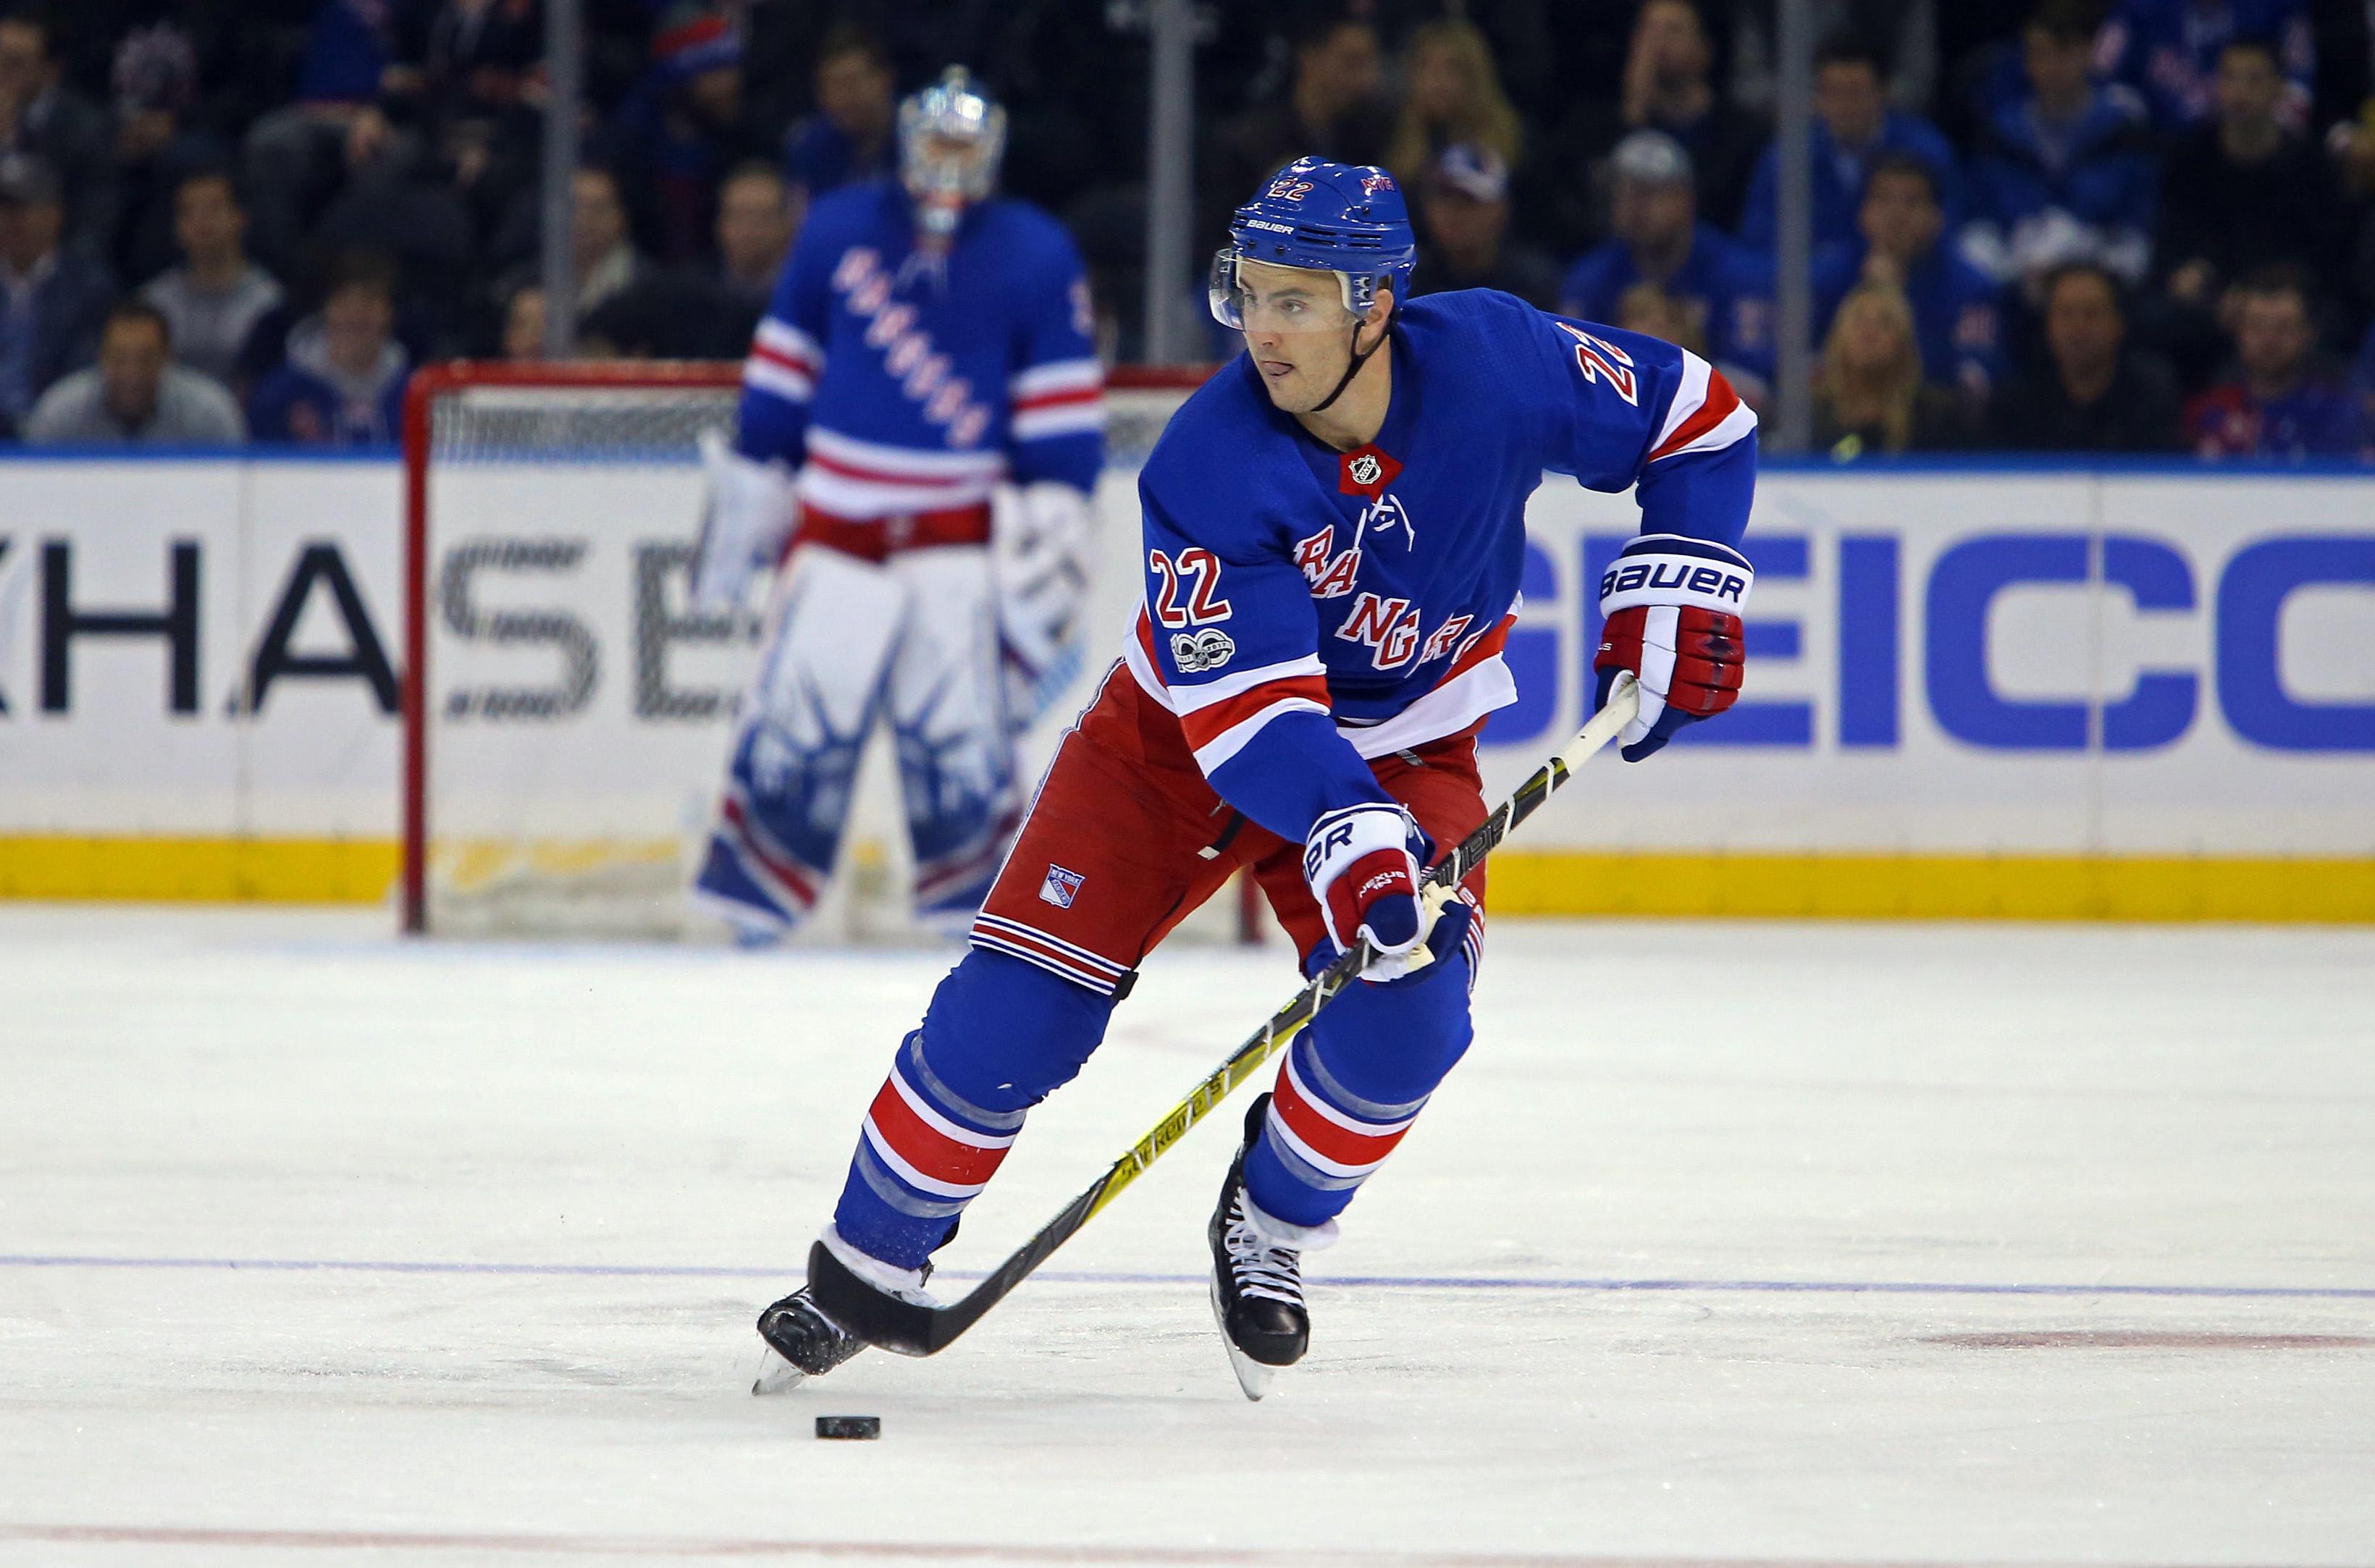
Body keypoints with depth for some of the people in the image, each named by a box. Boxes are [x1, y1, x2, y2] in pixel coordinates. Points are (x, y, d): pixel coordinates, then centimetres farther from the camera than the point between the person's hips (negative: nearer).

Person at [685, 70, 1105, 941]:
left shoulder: (1037, 258, 1)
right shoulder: (837, 231, 6)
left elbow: (1066, 412, 0)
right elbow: (781, 374, 14)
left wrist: (1053, 515, -8)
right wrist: (751, 481, 14)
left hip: (959, 535, -2)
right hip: (834, 527, 2)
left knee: (962, 737, -8)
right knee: (793, 724, -1)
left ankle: (977, 914, 1)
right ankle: (753, 914, 6)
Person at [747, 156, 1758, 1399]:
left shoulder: (1494, 362, -22)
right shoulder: (1210, 462, -29)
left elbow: (1694, 420, -5)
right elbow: (1244, 703, -34)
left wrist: (1675, 592, -15)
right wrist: (1345, 834, -48)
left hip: (1402, 747, 2)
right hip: (1183, 735, -2)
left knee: (1408, 1006, -22)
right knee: (1016, 1004, -11)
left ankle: (1266, 1232, 5)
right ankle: (869, 1261, 8)